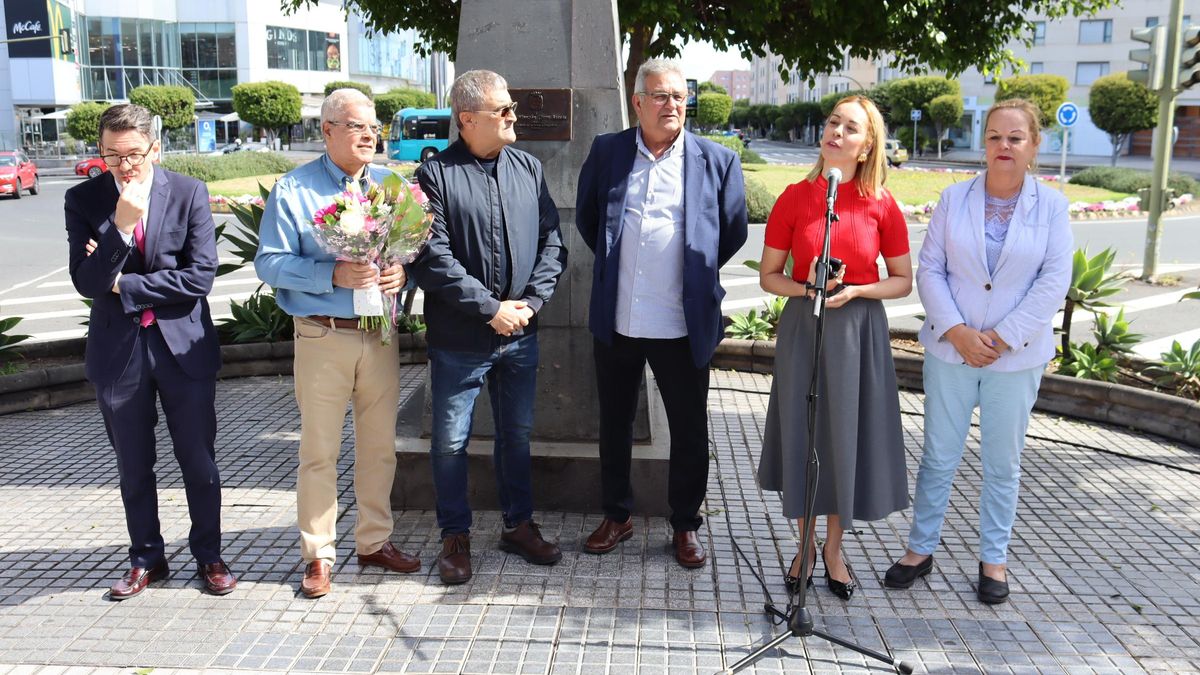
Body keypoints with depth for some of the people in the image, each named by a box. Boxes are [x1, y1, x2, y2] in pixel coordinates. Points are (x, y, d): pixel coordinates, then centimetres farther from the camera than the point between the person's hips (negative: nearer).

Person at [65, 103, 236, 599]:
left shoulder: (189, 193, -6)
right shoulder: (84, 200, -2)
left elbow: (200, 276, -12)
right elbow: (86, 283, -10)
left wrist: (123, 285, -10)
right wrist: (121, 226, -21)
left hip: (183, 346, -1)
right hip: (119, 350, 2)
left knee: (199, 461, 7)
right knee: (133, 468, 14)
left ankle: (209, 555, 26)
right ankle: (146, 559, 32)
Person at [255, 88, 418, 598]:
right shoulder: (292, 190, -1)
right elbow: (270, 263, -8)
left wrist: (402, 271, -13)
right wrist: (333, 275, -21)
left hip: (380, 334, 4)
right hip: (322, 337, -4)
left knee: (379, 445, 12)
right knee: (319, 449, 3)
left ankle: (374, 541, 27)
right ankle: (318, 555, 16)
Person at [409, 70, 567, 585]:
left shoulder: (528, 168, 7)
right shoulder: (437, 174, -7)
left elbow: (552, 240, 5)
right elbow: (432, 257, -14)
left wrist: (531, 300, -8)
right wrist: (489, 308, -16)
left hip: (521, 334, 4)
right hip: (459, 339, -4)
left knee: (517, 435, 16)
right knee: (450, 442, 6)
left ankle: (519, 525, 33)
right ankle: (455, 536, 24)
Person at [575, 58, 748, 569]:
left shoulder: (717, 160, 0)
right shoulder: (607, 151, 4)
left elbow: (734, 232, 9)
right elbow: (586, 216, 16)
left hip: (683, 325, -1)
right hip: (616, 321, 2)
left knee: (689, 431, 9)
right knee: (615, 423, 15)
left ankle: (685, 524, 28)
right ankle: (617, 516, 33)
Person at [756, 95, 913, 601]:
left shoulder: (881, 205, -3)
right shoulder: (795, 198, -2)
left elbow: (903, 280, 3)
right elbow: (769, 276, 3)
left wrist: (855, 291, -14)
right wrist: (807, 289, -16)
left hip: (859, 331, 0)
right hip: (802, 328, 0)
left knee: (848, 437, 7)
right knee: (802, 434, 7)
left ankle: (834, 547, 27)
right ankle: (805, 543, 27)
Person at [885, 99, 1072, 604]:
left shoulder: (1052, 206, -1)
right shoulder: (954, 198, 1)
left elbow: (1054, 282, -7)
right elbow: (930, 270, -3)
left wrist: (1002, 338, -13)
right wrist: (958, 331, -14)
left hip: (1016, 355, 0)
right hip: (950, 350, 1)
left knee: (1002, 462, 11)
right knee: (938, 455, 8)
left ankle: (994, 558, 26)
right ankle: (920, 548, 23)